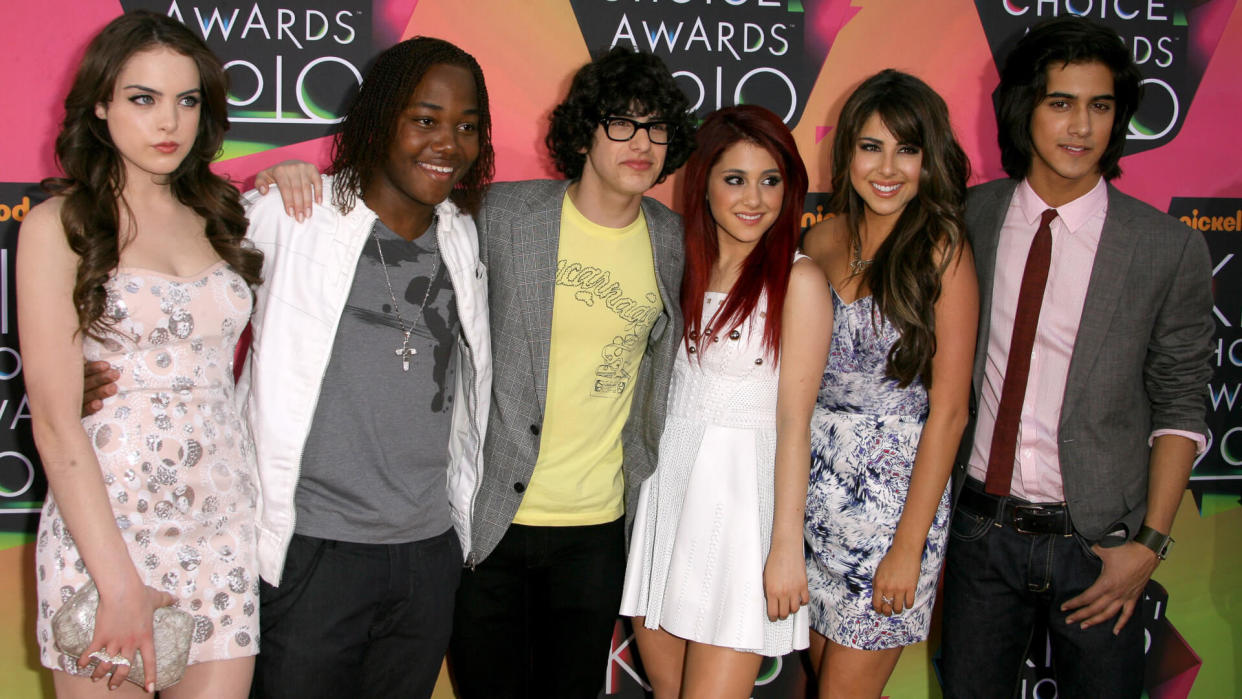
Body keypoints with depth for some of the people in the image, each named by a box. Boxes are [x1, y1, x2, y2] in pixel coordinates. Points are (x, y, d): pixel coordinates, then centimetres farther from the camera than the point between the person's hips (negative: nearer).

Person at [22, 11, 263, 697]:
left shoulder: (217, 216, 12)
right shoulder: (60, 223, -3)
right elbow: (54, 420, -9)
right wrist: (119, 583, -17)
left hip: (223, 529, 4)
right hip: (103, 523, -4)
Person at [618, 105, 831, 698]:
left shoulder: (797, 279, -7)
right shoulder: (683, 266, 11)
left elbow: (794, 421, -10)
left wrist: (787, 547, -12)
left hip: (740, 491, -5)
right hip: (666, 487, 6)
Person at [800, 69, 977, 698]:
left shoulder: (941, 251, -12)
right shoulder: (824, 240, 4)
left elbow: (948, 411, -12)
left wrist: (909, 546, -13)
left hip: (897, 491, -5)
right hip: (816, 489, 5)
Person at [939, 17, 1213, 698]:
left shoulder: (1170, 248, -8)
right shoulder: (971, 218, -1)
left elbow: (1179, 405, -3)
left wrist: (1149, 543, -8)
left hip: (1094, 539, -2)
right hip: (982, 523, 2)